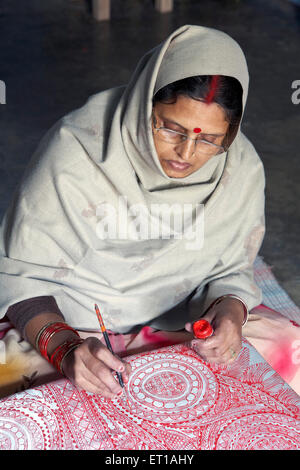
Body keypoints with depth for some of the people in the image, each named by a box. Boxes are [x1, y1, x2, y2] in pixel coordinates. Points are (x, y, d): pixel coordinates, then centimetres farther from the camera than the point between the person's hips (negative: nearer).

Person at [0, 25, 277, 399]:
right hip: (67, 326, -1)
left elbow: (231, 269, 4)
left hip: (180, 329, 2)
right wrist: (64, 350, -33)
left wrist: (231, 310, -20)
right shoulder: (76, 149, -22)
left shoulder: (242, 170, -10)